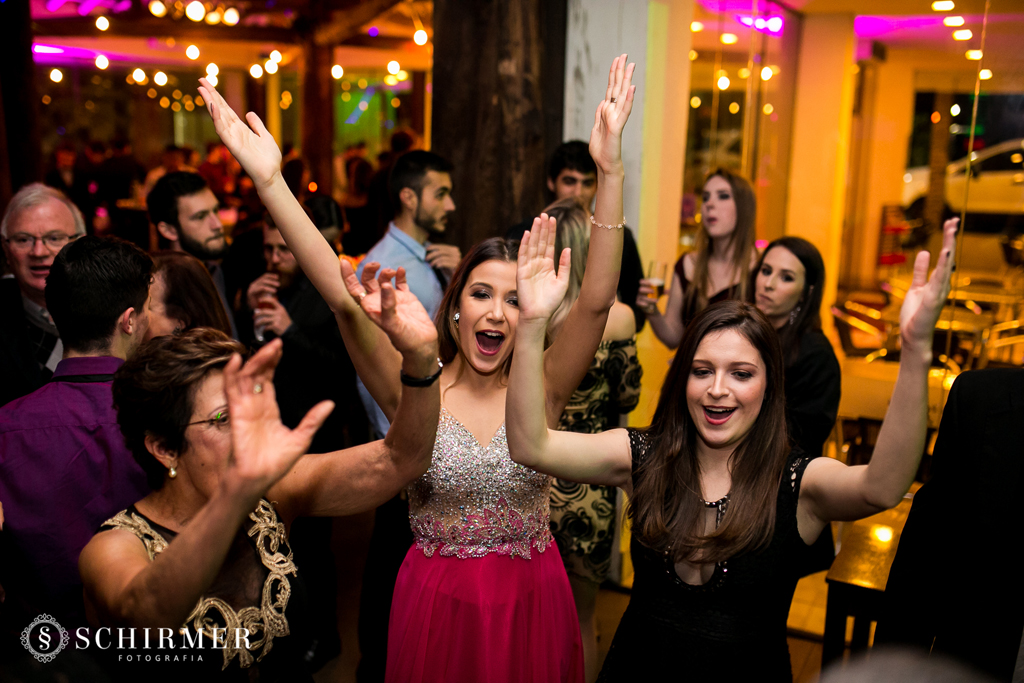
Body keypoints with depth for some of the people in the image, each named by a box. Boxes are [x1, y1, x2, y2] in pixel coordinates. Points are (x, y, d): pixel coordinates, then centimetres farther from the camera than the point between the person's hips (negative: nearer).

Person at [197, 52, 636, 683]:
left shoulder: (541, 392, -9)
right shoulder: (415, 390, -11)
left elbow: (597, 300, -22)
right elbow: (342, 297, -22)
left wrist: (610, 172, -32)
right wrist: (270, 180, -31)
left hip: (532, 605, 1)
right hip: (436, 603, 0)